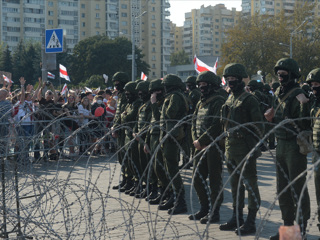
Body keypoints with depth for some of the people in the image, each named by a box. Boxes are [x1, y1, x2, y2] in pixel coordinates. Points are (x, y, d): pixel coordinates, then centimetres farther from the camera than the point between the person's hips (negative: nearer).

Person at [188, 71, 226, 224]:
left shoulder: (218, 102, -10)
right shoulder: (200, 103, 17)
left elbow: (216, 126, -19)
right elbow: (194, 123, 17)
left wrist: (201, 141, -16)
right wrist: (195, 140, 0)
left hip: (214, 146, -9)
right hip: (201, 147, 9)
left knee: (214, 180, -2)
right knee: (197, 178, 11)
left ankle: (214, 212, 5)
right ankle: (204, 208, 24)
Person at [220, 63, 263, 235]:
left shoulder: (249, 100, -10)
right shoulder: (230, 100, 14)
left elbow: (258, 126, -11)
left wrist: (255, 147, -14)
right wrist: (227, 146, 11)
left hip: (245, 149, -8)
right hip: (231, 149, 8)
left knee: (250, 185, -2)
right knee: (235, 184, 14)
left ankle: (250, 223, 3)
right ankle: (237, 218, 24)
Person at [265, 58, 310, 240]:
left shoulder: (298, 95, -14)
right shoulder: (279, 94, 11)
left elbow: (305, 124, -21)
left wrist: (304, 105, -33)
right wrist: (270, 118, 2)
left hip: (295, 147, -9)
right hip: (281, 145, 9)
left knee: (297, 189, -2)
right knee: (283, 190, 15)